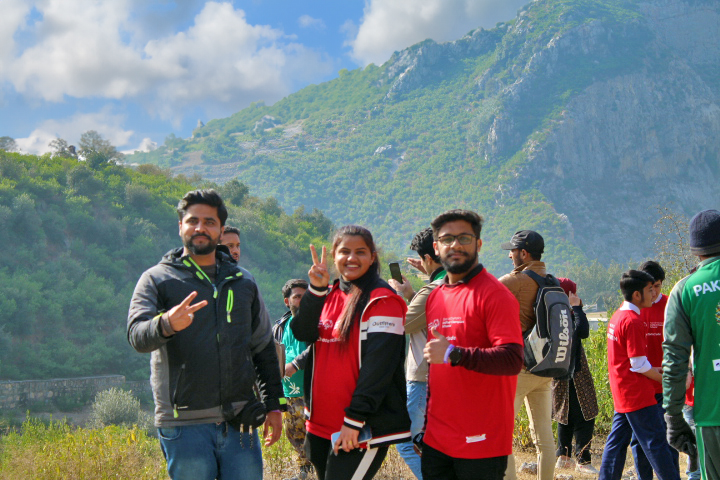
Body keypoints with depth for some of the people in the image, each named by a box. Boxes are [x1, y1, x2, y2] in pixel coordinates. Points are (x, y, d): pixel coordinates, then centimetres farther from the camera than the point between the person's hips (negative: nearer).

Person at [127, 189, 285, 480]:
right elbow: (137, 336, -13)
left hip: (239, 421, 3)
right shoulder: (157, 279, 3)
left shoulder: (243, 283, 15)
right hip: (184, 423, -3)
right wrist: (166, 325, -35)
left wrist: (274, 405, 14)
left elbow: (264, 348, 21)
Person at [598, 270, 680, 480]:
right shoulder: (633, 321, -18)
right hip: (638, 394, -9)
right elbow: (639, 364, -18)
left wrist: (654, 370, 13)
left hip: (622, 395, 9)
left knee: (617, 441, 11)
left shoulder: (617, 317, 12)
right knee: (656, 442, -5)